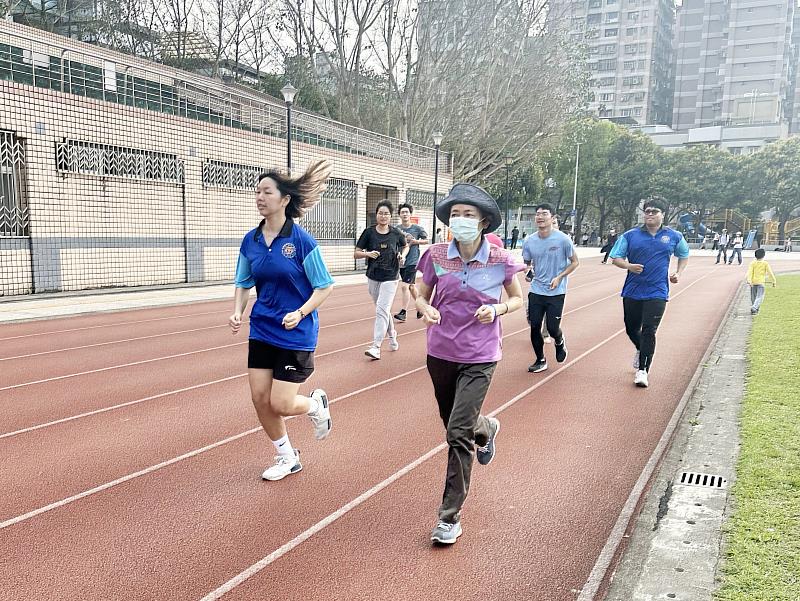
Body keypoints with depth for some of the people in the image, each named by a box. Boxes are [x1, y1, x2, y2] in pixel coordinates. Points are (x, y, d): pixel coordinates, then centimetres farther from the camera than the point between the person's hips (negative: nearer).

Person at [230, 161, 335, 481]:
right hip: (262, 331, 5)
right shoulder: (250, 241, 0)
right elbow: (243, 283, 11)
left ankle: (316, 404, 31)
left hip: (296, 334, -5)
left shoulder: (302, 240, -15)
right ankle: (287, 457, 28)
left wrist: (300, 313, -23)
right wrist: (237, 312, -7)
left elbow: (325, 287, -10)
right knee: (260, 398, 5)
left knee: (280, 404, -5)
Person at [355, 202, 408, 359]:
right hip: (373, 278, 3)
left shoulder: (396, 233, -3)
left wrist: (402, 256, -3)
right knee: (384, 310, 16)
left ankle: (376, 347, -15)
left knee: (382, 310, -13)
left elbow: (406, 246, 17)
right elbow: (356, 253, 1)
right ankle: (392, 337, 38)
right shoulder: (369, 232, -3)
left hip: (390, 277, -2)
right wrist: (368, 254, -18)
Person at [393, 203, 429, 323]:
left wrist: (415, 241, -10)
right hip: (401, 261, 5)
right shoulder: (397, 229, 3)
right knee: (411, 286, 17)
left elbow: (426, 240, 5)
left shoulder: (417, 228, -5)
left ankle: (402, 312, -7)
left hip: (412, 261, -5)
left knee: (404, 286, -14)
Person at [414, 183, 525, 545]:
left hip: (479, 357, -3)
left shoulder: (499, 260, -11)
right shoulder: (437, 256, -7)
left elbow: (518, 299, 4)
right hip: (441, 352, 4)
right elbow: (421, 294, 6)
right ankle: (486, 428, 59)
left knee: (458, 433, -10)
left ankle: (450, 516, 5)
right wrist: (426, 308, -17)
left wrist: (498, 309, -17)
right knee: (453, 423, 21)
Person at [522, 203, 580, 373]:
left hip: (556, 292, -3)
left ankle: (560, 342, 35)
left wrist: (559, 277, -14)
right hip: (536, 291, 3)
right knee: (534, 326, 2)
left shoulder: (563, 239, -11)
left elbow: (574, 262, -1)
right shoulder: (529, 241, -1)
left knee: (552, 328, -3)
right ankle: (540, 361, 21)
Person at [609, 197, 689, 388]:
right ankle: (641, 350, 45)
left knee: (649, 331, -10)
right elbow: (615, 258, 4)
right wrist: (629, 266, -15)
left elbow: (684, 255, 23)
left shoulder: (674, 236, 5)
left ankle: (643, 370, -3)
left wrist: (678, 273, 9)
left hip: (657, 293, -2)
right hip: (632, 291, 2)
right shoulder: (630, 236, 1)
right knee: (631, 329, 13)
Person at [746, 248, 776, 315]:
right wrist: (774, 281, 6)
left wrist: (749, 280, -18)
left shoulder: (752, 263, 3)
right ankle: (754, 308, -27)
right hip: (761, 282, -2)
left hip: (753, 282, 2)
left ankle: (755, 309, 27)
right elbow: (770, 273, 0)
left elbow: (750, 272, -9)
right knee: (759, 297, -5)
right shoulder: (765, 264, 1)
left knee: (753, 297, 15)